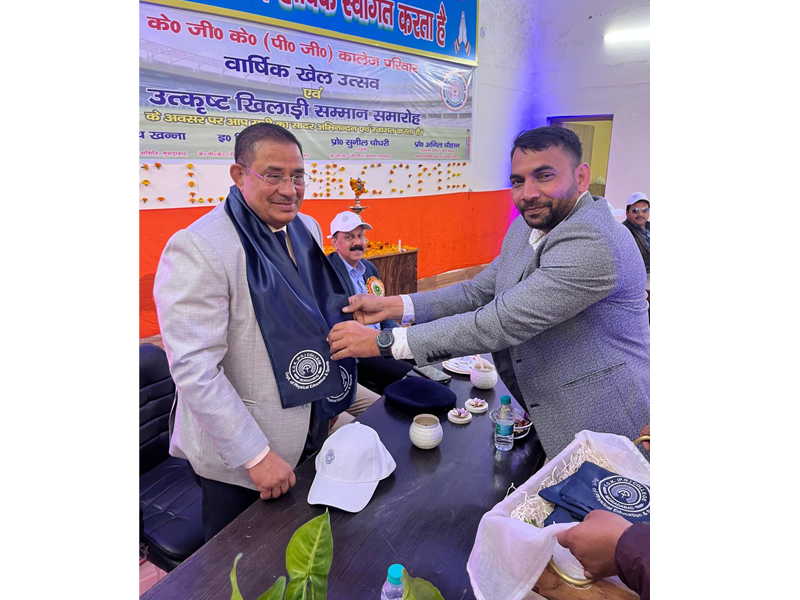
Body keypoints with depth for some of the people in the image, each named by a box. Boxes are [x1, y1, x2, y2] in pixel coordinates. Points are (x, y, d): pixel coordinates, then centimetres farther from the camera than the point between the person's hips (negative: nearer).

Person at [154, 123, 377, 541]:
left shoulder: (306, 229, 2)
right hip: (237, 458, -6)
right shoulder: (198, 248, -22)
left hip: (310, 433, 7)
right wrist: (256, 455, -23)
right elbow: (194, 370, -24)